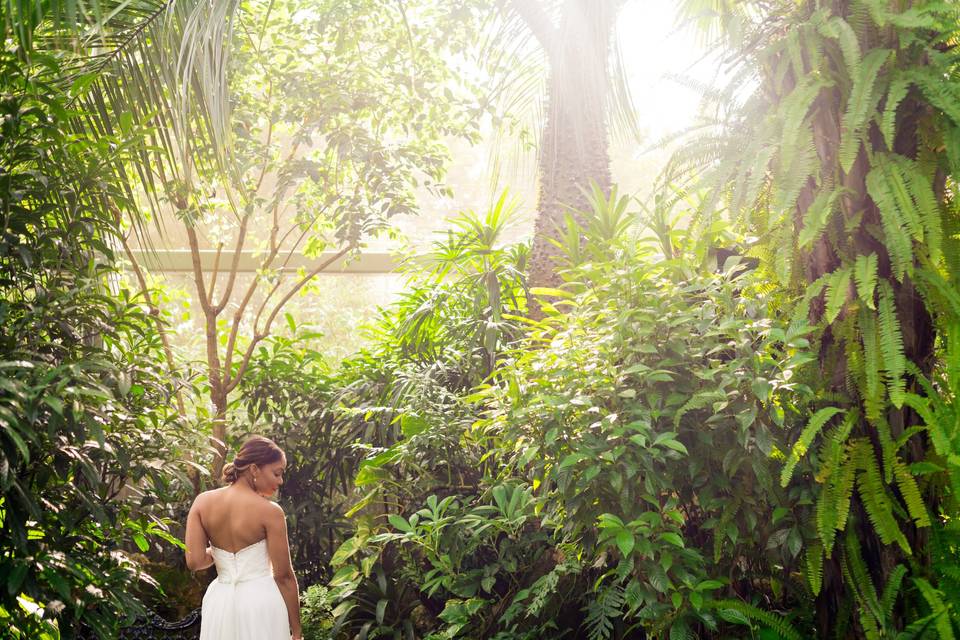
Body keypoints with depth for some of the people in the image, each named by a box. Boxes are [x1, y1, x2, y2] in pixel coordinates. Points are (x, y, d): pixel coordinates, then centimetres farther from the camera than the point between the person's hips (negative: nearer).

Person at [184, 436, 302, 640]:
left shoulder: (203, 502, -1)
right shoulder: (270, 511, -13)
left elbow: (194, 561, -7)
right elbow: (284, 575, -9)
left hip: (219, 601, 4)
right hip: (260, 601, -4)